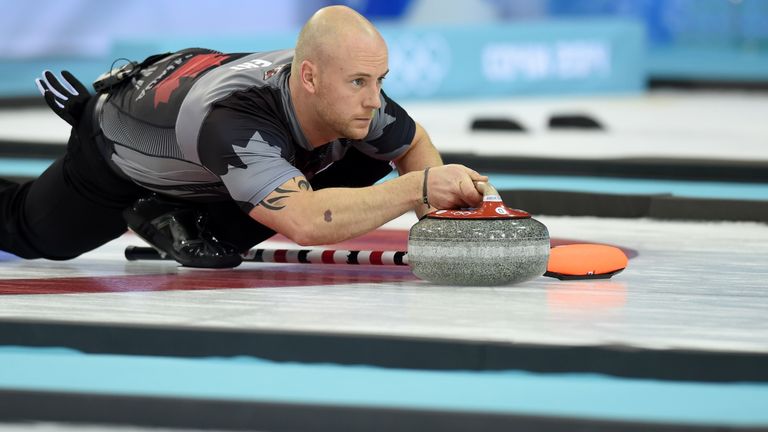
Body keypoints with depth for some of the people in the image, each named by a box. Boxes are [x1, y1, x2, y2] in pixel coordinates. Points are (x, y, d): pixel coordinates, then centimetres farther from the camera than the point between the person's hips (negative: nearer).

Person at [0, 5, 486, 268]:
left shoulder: (351, 95, -31)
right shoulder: (232, 120, -50)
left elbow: (413, 144, -9)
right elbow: (304, 221, -63)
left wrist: (438, 211, -29)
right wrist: (418, 188, -63)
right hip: (117, 153, -5)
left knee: (370, 156, -14)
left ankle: (191, 226, -1)